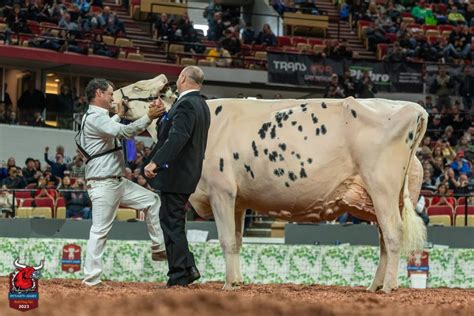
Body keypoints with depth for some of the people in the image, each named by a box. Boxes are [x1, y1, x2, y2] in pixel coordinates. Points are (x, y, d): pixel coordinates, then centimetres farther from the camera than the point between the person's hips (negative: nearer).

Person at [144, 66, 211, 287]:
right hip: (189, 173, 10)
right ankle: (188, 268, 15)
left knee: (172, 223, -5)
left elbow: (177, 137, -30)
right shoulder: (202, 105, 15)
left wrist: (156, 162, -35)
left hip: (175, 175, -10)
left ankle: (179, 277, -2)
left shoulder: (185, 105, -17)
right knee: (173, 221, 17)